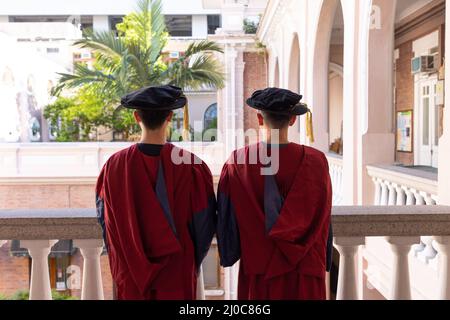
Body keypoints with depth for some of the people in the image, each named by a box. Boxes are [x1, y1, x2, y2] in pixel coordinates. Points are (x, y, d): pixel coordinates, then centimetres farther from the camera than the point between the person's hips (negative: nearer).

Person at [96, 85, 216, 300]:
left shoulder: (114, 166, -12)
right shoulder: (191, 166, -16)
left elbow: (105, 218, 2)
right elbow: (204, 222, -5)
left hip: (130, 273, 2)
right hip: (177, 274, -1)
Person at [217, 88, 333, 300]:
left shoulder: (237, 163, -11)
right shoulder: (315, 162, -10)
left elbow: (226, 218, -2)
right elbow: (322, 221, -1)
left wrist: (228, 257, 12)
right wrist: (324, 262, 12)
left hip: (257, 268, 0)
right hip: (305, 271, 0)